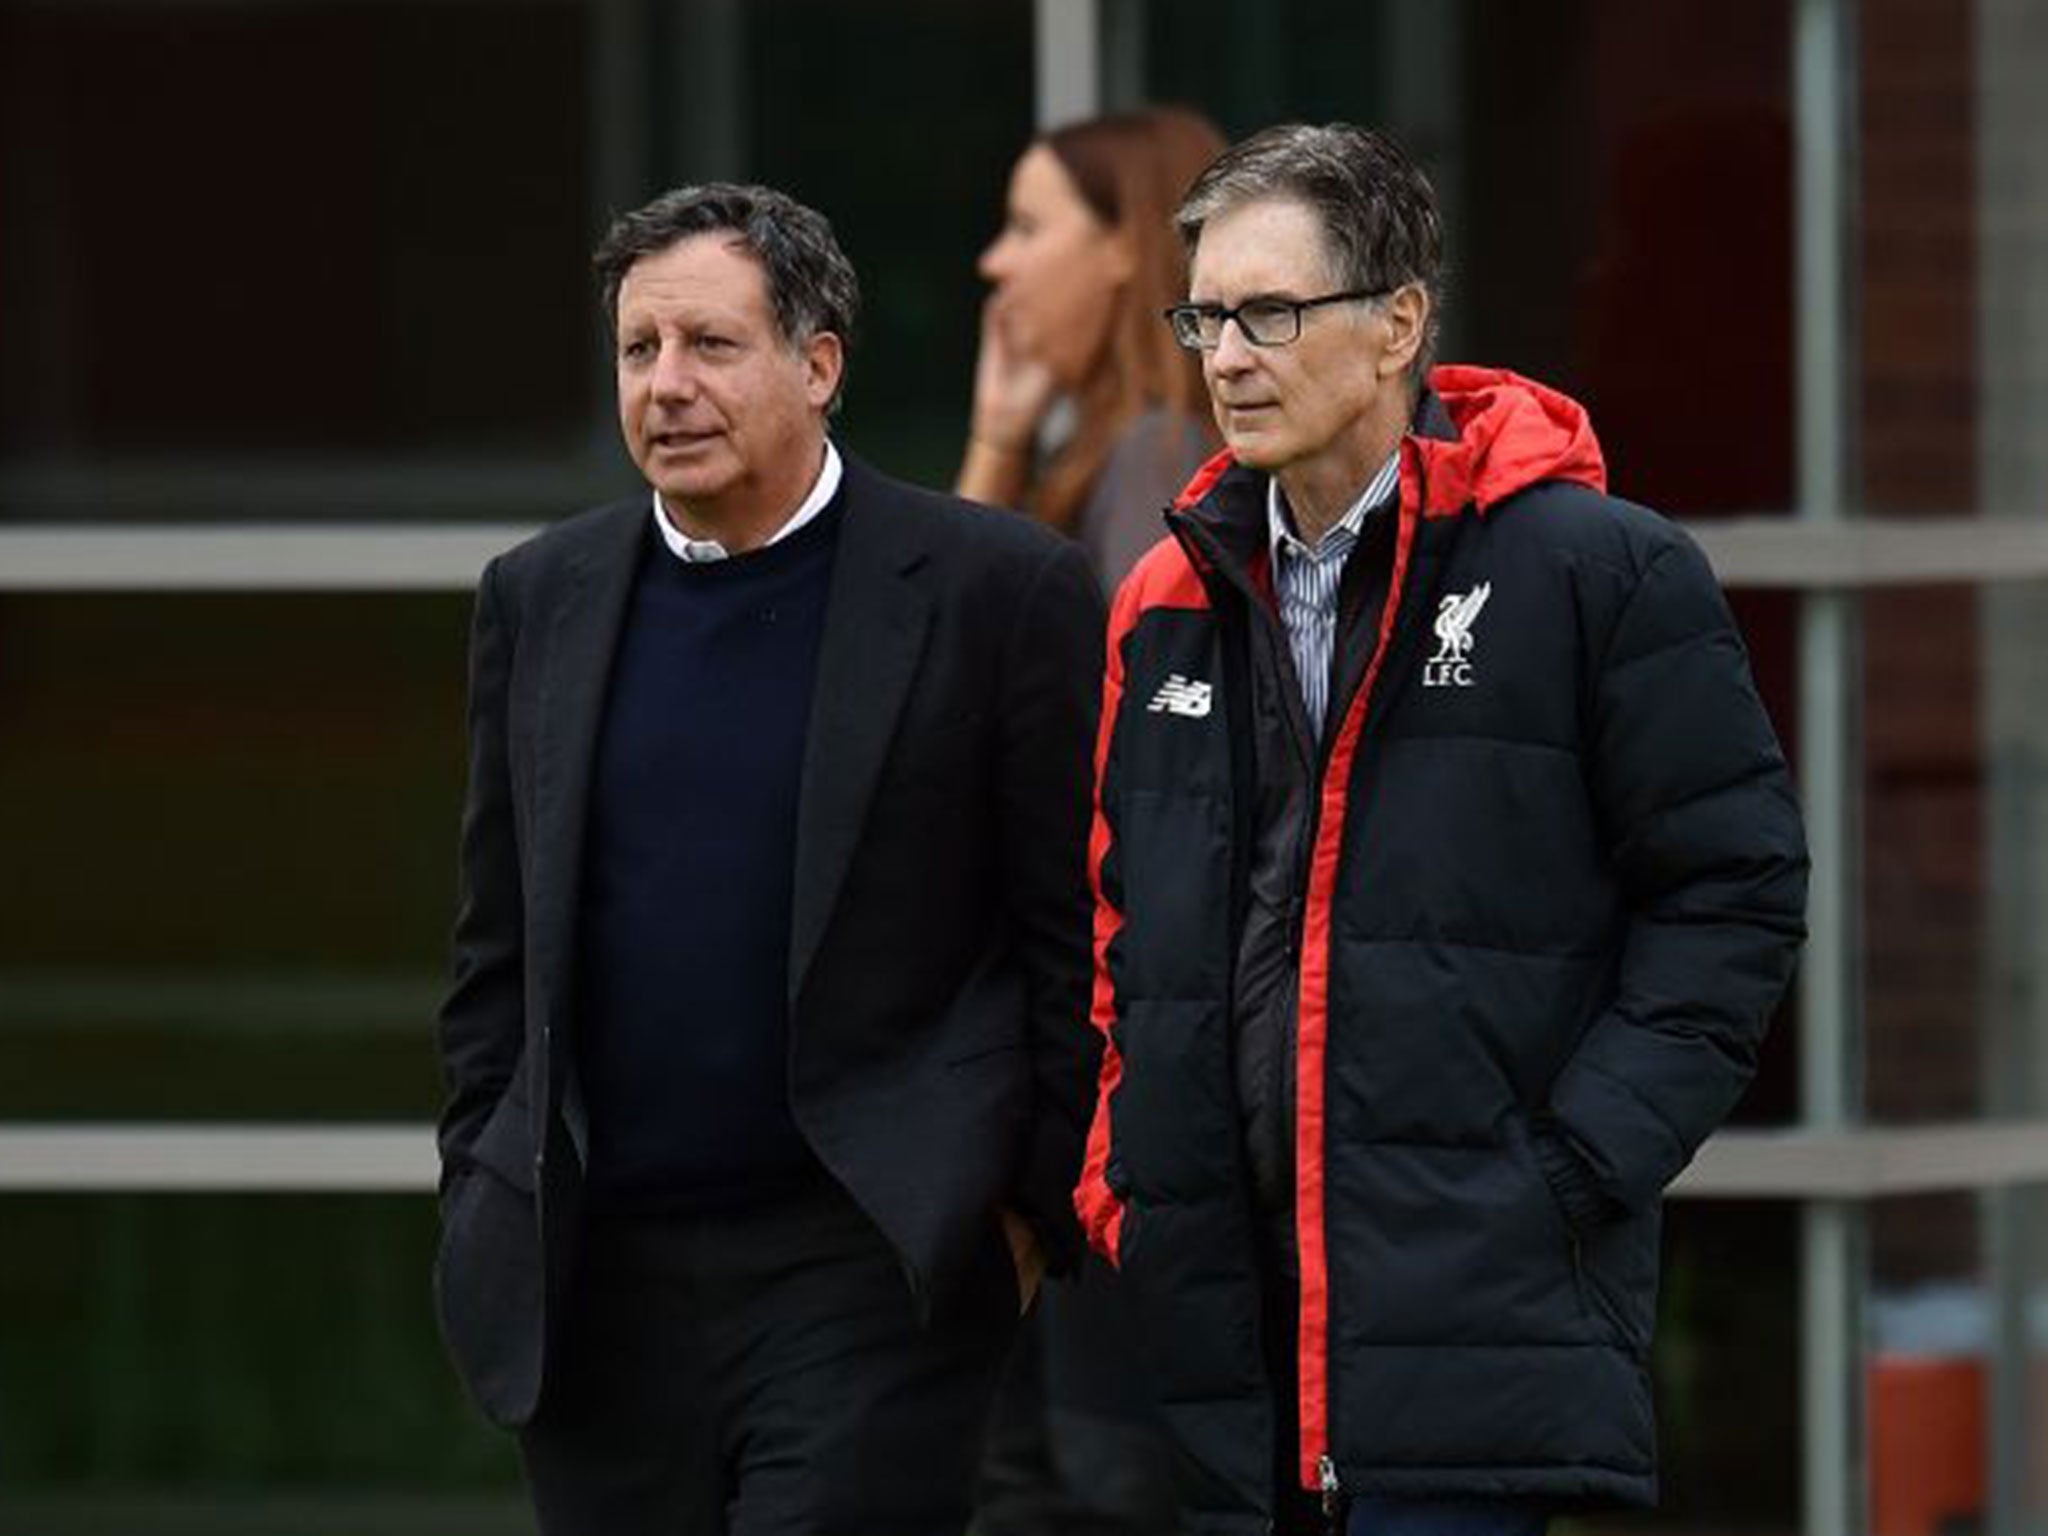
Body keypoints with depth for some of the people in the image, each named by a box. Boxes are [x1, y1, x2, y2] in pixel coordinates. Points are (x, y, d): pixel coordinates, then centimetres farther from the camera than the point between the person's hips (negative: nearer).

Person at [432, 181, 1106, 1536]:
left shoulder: (1000, 592, -3)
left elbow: (1081, 945, -2)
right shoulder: (542, 600, 11)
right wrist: (485, 1212, 11)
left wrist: (1040, 1211, -5)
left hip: (866, 1274, -5)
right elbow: (501, 953, 16)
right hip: (601, 1288, 5)